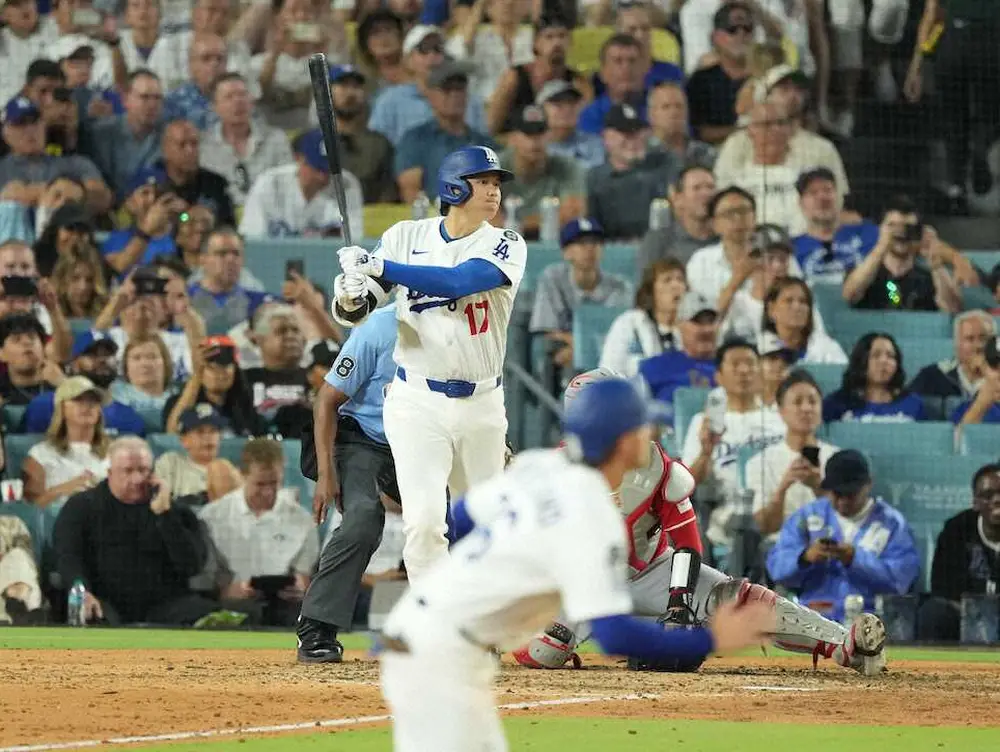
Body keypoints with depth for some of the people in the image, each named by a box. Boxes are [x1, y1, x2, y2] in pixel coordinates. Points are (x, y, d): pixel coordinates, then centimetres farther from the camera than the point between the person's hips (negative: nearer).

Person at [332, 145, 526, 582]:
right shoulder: (407, 237, 0)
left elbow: (458, 282, -23)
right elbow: (353, 313, -1)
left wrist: (379, 267, -31)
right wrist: (349, 298, -27)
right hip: (418, 402, -2)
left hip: (481, 405, 2)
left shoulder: (506, 246, -4)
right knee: (424, 521, -18)